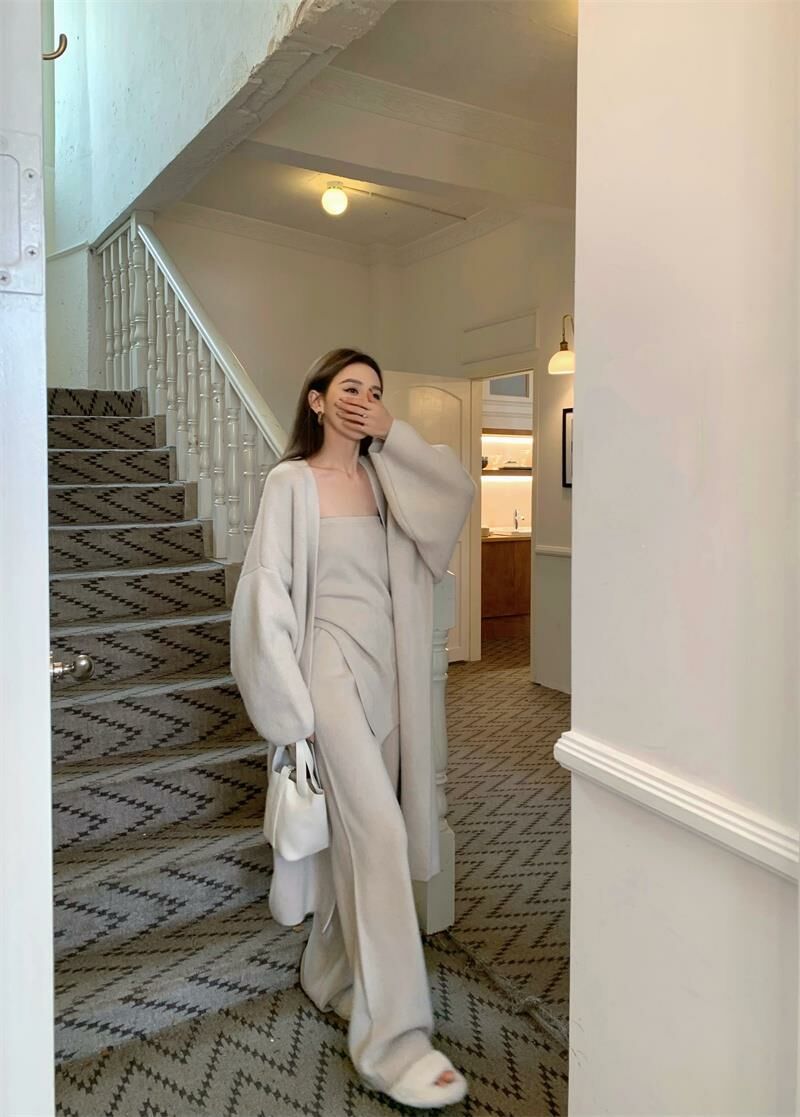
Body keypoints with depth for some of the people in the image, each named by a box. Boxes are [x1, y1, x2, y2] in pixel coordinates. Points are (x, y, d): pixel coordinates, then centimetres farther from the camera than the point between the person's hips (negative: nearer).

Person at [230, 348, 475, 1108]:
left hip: (385, 668, 6)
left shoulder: (383, 477, 11)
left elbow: (459, 490, -2)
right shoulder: (292, 482, -4)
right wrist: (290, 704, -12)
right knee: (379, 831, -11)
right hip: (333, 666, -6)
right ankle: (393, 1040, -1)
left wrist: (392, 436, -3)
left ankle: (330, 974, 34)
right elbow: (267, 590, -9)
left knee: (358, 827, 14)